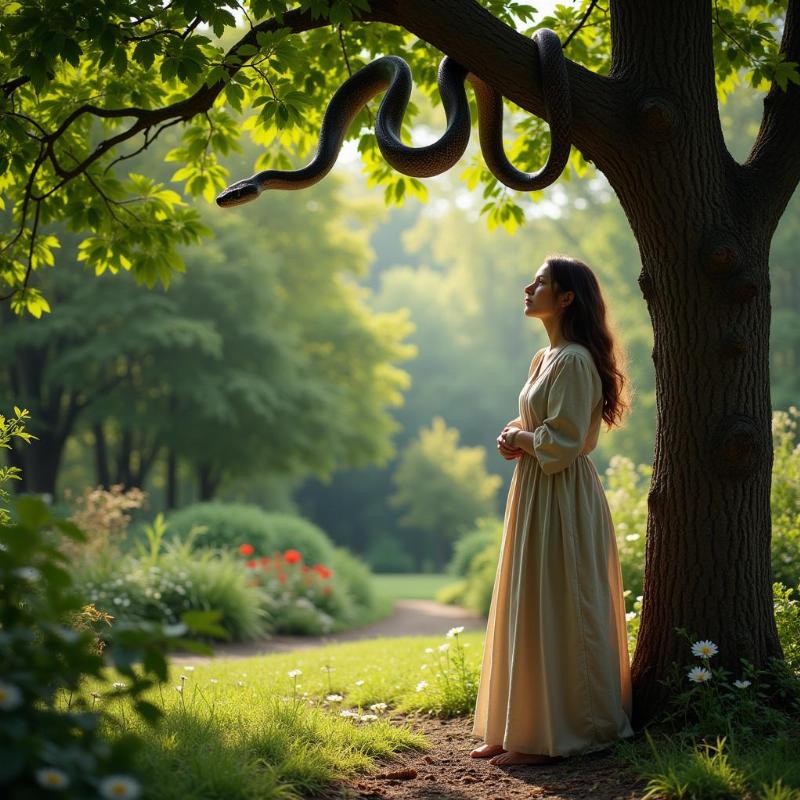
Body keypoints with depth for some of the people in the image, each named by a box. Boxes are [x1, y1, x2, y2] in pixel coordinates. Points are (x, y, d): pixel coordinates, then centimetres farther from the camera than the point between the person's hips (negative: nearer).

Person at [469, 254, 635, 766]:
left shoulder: (575, 361, -15)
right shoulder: (547, 357, 15)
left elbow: (562, 442, -22)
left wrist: (520, 437, -5)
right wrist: (514, 439, 2)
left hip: (562, 497, -10)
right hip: (534, 493, 10)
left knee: (554, 613, -4)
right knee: (526, 610, 12)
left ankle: (553, 736, 4)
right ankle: (519, 728, 19)